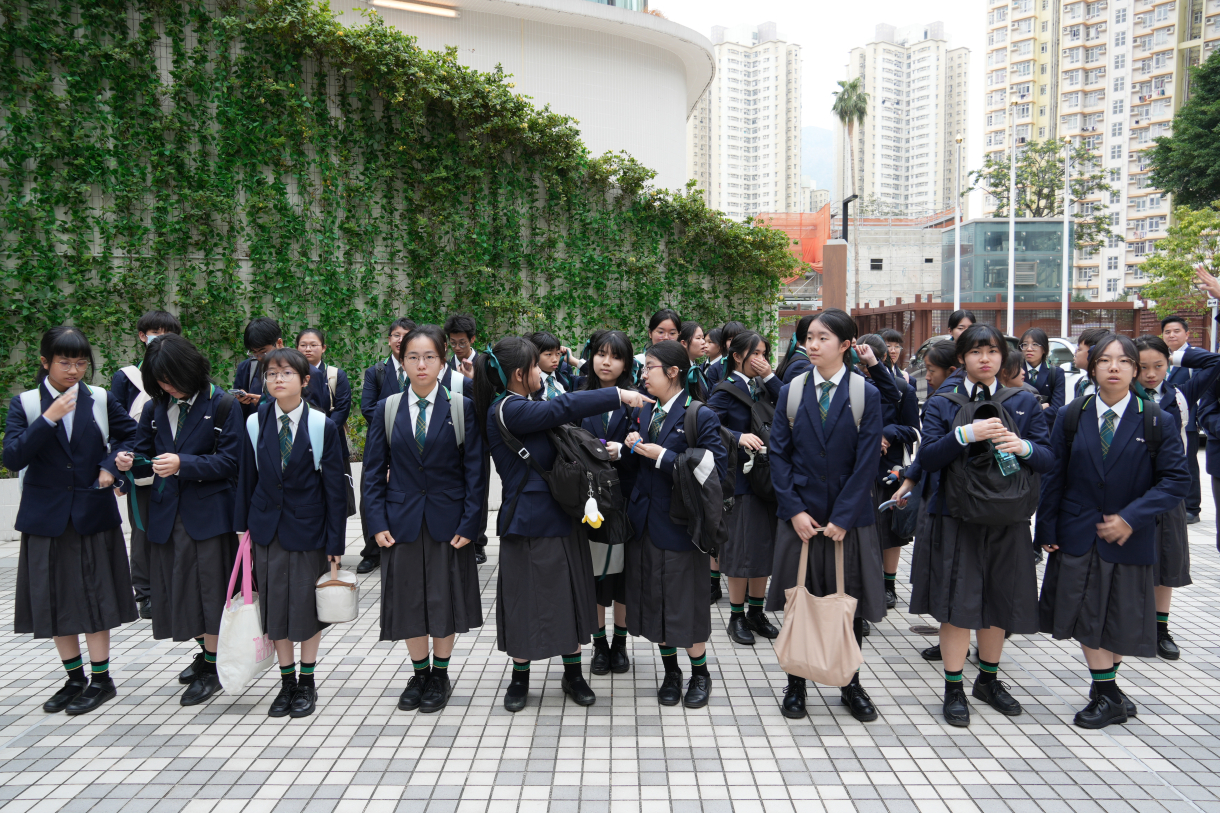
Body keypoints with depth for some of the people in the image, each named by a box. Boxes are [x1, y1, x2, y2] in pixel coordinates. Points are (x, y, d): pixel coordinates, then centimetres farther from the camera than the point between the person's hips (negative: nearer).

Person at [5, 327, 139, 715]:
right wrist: (49, 418, -21)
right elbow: (12, 458, -12)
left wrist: (111, 466, -3)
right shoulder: (25, 404, -2)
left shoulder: (101, 400, 0)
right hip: (46, 517, 1)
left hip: (93, 514, -1)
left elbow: (129, 434, 13)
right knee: (55, 599, 9)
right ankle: (75, 679, 24)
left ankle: (101, 680, 16)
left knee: (95, 595, 4)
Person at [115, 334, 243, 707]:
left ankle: (211, 669, 15)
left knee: (210, 588, 1)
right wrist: (132, 462, -10)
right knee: (181, 586, 14)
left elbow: (229, 461, -13)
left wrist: (183, 464, -24)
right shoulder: (156, 409, 8)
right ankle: (205, 654, 33)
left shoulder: (222, 404, -9)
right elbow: (146, 454, 13)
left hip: (209, 512, -6)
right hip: (168, 513, 6)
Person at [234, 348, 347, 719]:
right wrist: (243, 527, 5)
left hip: (308, 527, -3)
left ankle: (307, 683, 24)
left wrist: (335, 541, -8)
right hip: (268, 527, 3)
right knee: (274, 603, 9)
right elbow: (247, 479, 7)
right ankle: (287, 682, 25)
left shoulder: (322, 426, -9)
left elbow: (335, 486, -7)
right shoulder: (255, 424, 0)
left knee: (308, 603, 6)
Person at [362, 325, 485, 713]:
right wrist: (378, 522, -5)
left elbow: (474, 471, -4)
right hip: (402, 520, 2)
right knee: (408, 600, 9)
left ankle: (440, 676, 26)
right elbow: (374, 472, 4)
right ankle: (419, 674, 29)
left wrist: (469, 523, -10)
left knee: (445, 598, 8)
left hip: (447, 521, -2)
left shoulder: (462, 407, -3)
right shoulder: (386, 410, 2)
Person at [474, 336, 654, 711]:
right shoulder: (505, 411, -17)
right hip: (529, 522, -8)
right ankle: (520, 678, 24)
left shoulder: (525, 408, 11)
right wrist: (619, 395, -22)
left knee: (570, 595, 13)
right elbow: (564, 407, -25)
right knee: (526, 599, 5)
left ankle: (573, 674, 27)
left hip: (560, 517, 8)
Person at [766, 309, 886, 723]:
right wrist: (794, 509, -9)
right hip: (801, 516, 1)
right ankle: (796, 685, 22)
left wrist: (843, 517, -13)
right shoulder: (790, 393, 4)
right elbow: (779, 455, 1)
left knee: (850, 603, 9)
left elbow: (866, 463, -7)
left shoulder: (866, 396, -2)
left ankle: (851, 685, 27)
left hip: (849, 518, -1)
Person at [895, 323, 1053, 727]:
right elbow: (928, 458, -11)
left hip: (1006, 519, 3)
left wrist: (1023, 447, -21)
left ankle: (988, 679, 32)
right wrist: (966, 434, -25)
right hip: (956, 518, -2)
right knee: (957, 603, -2)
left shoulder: (1024, 403, 8)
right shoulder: (942, 404, 1)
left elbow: (1047, 459, 0)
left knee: (998, 601, 12)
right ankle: (954, 690, 12)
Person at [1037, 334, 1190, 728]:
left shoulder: (1154, 419, -5)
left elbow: (1177, 479, -7)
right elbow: (1053, 476, 2)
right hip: (1078, 533, 1)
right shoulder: (1073, 415, 0)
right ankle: (1109, 695, 22)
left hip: (1129, 538, -1)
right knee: (1087, 615, 6)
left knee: (1120, 618, 10)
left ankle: (1105, 689, 28)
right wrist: (1047, 529, -1)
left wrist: (1131, 517, -17)